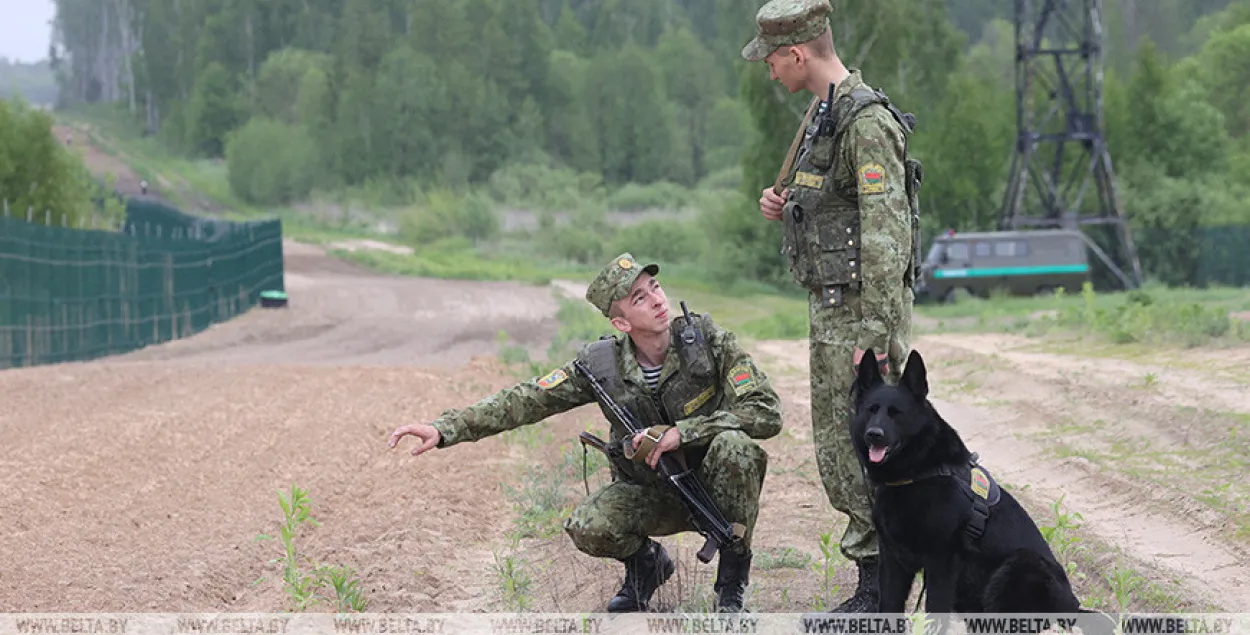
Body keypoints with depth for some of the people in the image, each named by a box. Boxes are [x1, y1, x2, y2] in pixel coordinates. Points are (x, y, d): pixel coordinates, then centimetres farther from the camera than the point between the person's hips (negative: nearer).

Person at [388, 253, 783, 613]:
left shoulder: (708, 340, -18)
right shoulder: (601, 364, -13)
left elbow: (767, 412, -23)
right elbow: (525, 401, -14)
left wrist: (680, 432, -31)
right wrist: (444, 429, -26)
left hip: (714, 484, -1)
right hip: (649, 491, 1)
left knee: (734, 445, -33)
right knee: (589, 528, -28)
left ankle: (733, 571, -11)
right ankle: (645, 563, 10)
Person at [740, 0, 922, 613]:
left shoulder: (866, 120, -18)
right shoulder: (823, 113, 13)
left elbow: (886, 232, -22)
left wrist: (878, 333, -25)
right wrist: (786, 207, 5)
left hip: (864, 308, -10)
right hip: (830, 306, 10)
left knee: (861, 450, -6)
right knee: (833, 447, 14)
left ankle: (876, 590, 1)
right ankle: (877, 582, 21)